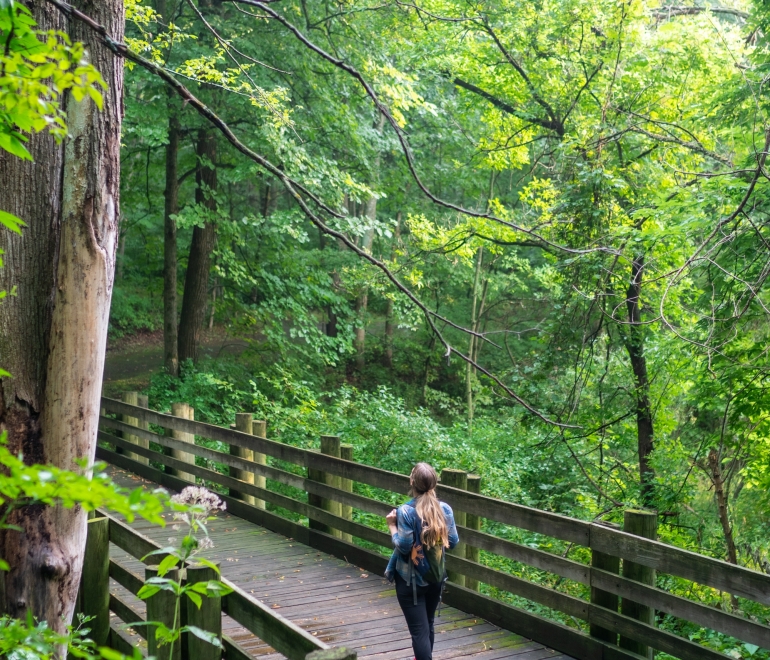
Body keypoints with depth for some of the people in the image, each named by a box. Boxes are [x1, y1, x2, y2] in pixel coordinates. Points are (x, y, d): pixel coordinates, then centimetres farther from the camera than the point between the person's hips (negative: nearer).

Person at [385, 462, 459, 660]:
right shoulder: (445, 509, -5)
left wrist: (392, 525, -4)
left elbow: (403, 546, -18)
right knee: (427, 624, 23)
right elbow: (453, 542, 0)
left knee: (419, 629, -2)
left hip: (410, 580, -5)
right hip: (436, 577, 5)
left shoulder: (406, 511, -19)